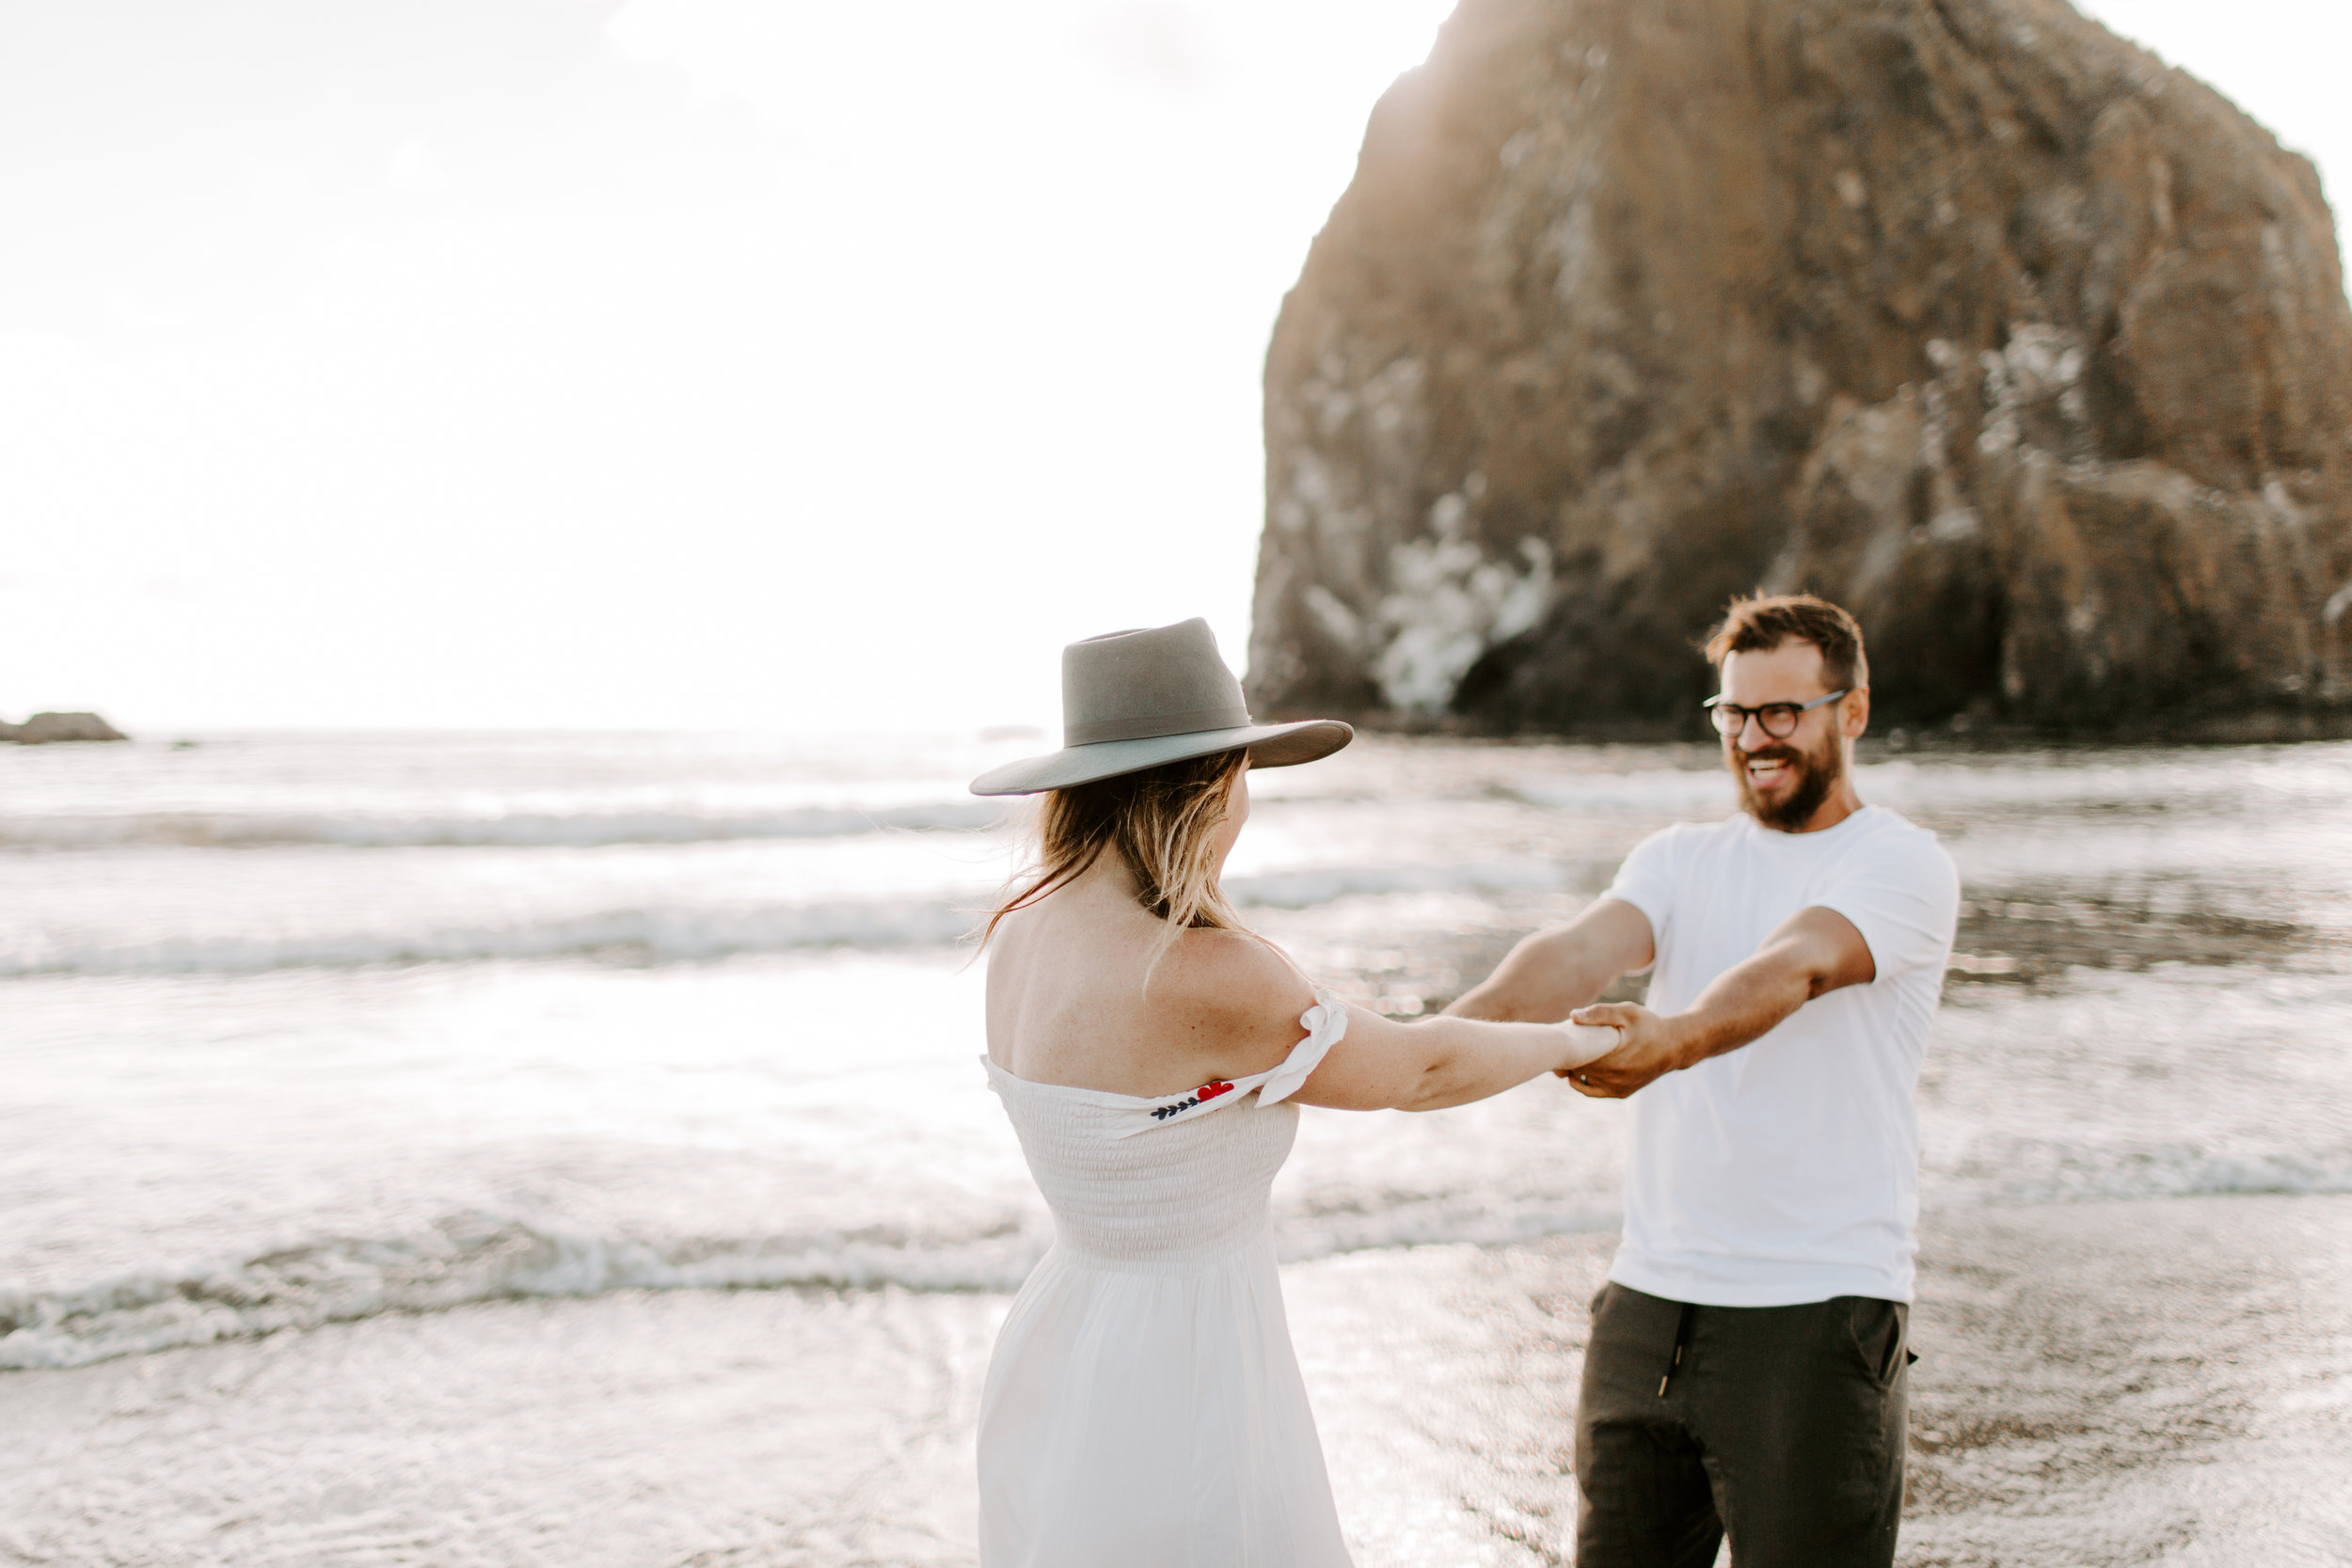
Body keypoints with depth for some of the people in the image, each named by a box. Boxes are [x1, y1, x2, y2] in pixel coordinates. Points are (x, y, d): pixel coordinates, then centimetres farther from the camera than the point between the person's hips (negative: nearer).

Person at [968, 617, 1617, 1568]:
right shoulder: (1202, 980, -26)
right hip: (1178, 1410, -8)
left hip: (1057, 1375, 8)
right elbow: (1417, 1069, -9)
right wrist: (1564, 1042, 11)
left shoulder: (1022, 928, -2)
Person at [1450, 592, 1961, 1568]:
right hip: (1648, 1302, 5)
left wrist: (1673, 1039, -45)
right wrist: (1450, 1032, -28)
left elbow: (1793, 969, -24)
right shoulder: (1678, 858, 12)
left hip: (1816, 1315, -5)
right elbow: (1582, 953, -8)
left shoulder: (1903, 865, -3)